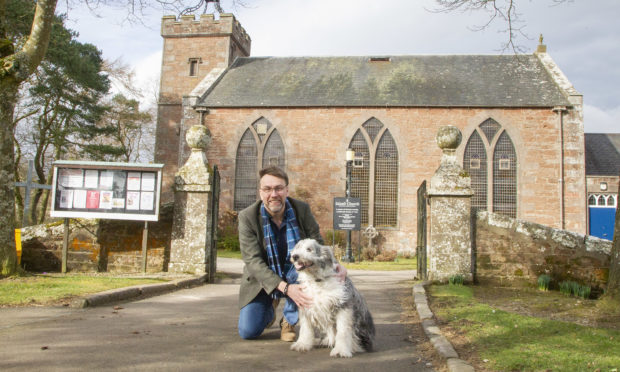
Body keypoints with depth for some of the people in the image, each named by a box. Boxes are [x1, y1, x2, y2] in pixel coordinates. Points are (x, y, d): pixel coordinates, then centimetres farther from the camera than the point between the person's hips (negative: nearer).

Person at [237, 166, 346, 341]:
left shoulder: (302, 210, -14)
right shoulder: (247, 217, -20)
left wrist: (334, 265, -35)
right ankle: (270, 307, 27)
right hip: (262, 280, 0)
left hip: (294, 274, 1)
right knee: (248, 332, -11)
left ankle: (289, 320, -6)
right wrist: (285, 288, -39)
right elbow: (253, 261, -26)